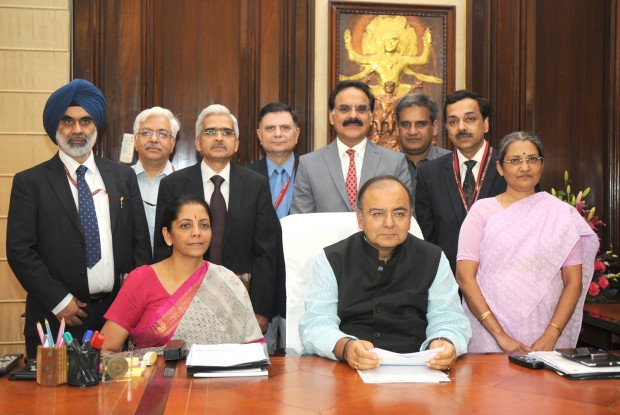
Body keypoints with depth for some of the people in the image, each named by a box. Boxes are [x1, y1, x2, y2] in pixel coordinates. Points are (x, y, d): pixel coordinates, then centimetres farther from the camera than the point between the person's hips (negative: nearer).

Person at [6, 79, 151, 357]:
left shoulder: (123, 176, 9)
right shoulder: (29, 182, 0)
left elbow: (140, 241, 9)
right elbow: (19, 250, -4)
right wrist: (59, 301, -10)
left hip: (118, 312, 2)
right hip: (57, 317, -2)